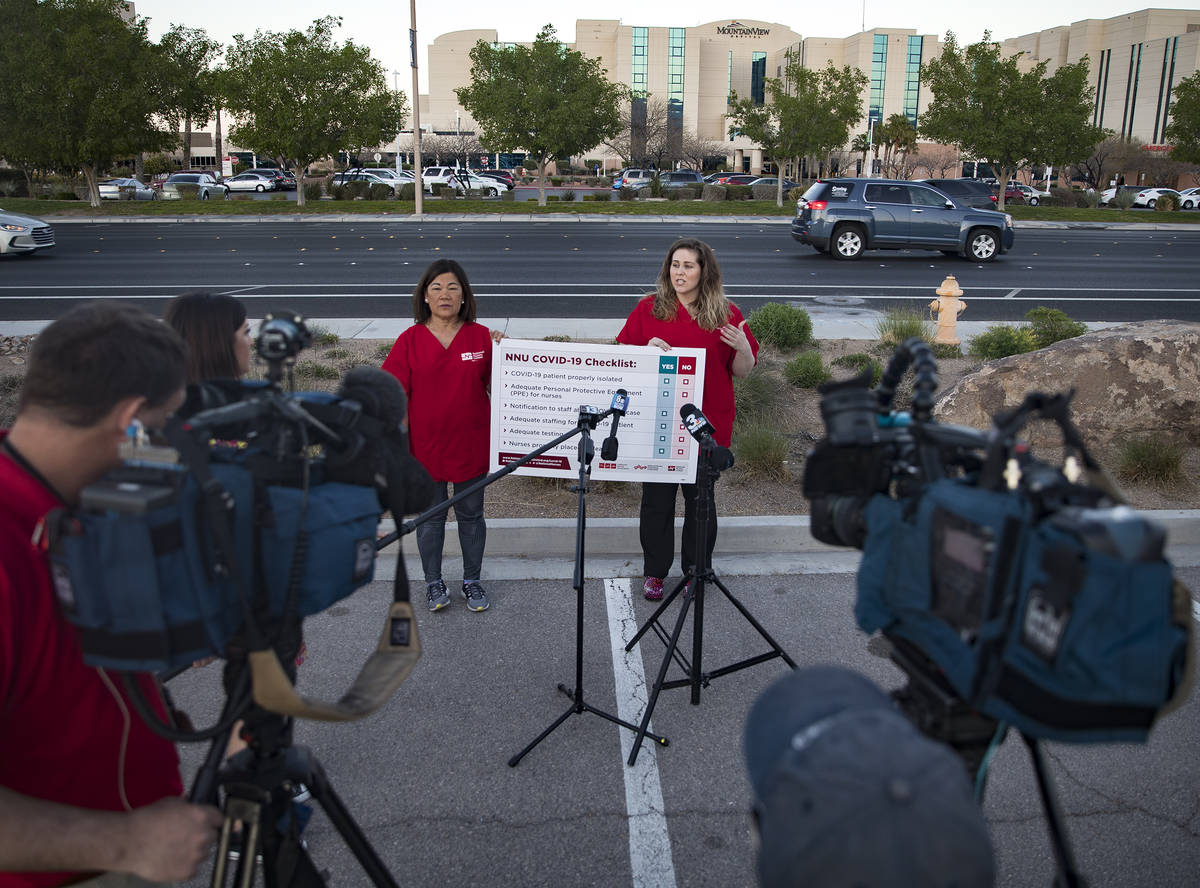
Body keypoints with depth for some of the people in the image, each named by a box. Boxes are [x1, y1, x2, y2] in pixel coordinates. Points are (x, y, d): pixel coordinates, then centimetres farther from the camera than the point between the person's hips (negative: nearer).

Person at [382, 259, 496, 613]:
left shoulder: (481, 336, -2)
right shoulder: (410, 340, -4)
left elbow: (497, 388, 0)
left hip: (471, 447, 1)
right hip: (425, 447, 0)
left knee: (470, 515, 13)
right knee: (430, 516, 12)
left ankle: (472, 580, 30)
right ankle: (434, 582, 29)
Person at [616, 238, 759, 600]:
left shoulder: (726, 314, 2)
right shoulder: (648, 308, 1)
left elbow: (743, 371, 5)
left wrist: (742, 348, -16)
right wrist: (647, 350, -16)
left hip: (706, 423, 0)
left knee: (700, 498, 11)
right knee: (657, 498, 7)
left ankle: (697, 571, 28)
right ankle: (655, 572, 24)